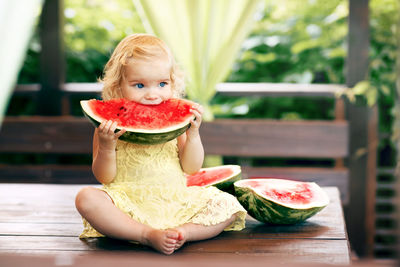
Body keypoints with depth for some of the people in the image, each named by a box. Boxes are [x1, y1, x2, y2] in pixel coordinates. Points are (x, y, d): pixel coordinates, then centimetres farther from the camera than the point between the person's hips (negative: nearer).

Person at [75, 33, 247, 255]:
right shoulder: (110, 124, -2)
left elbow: (191, 168, 5)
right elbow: (104, 177, -4)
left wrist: (193, 133, -9)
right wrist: (106, 147, -21)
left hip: (175, 201, 3)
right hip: (128, 202, -3)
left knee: (227, 205, -11)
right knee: (86, 199, -30)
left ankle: (182, 232, -30)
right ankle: (148, 235, -30)